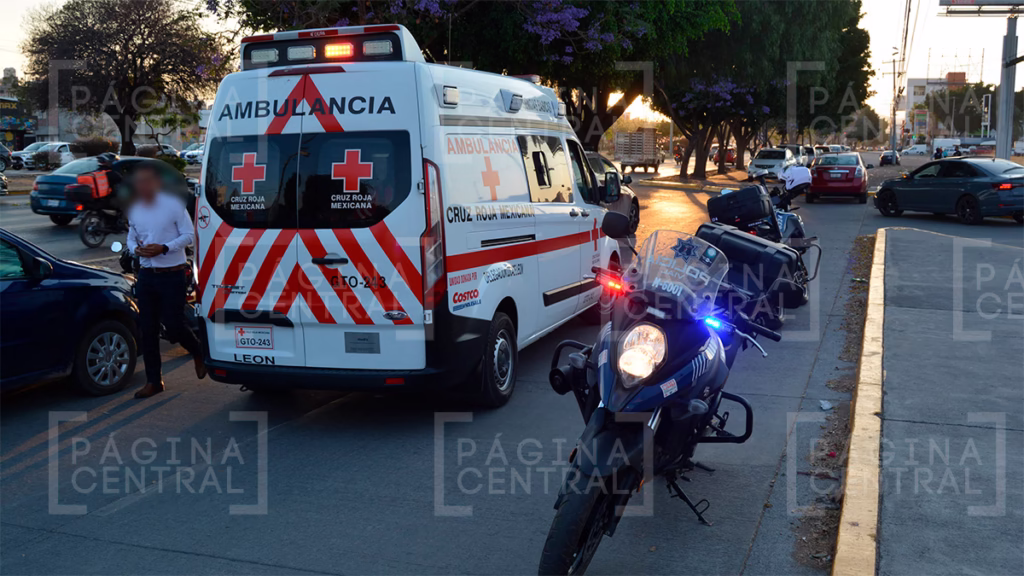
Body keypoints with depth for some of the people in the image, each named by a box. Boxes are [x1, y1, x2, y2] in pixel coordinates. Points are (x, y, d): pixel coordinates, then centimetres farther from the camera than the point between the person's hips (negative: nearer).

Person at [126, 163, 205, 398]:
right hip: (146, 275, 5)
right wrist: (136, 249, -5)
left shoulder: (173, 205, -6)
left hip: (172, 275, -5)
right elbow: (131, 238, 19)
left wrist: (163, 248, -19)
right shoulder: (135, 210, 10)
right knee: (148, 329, 5)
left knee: (173, 325, -7)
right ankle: (153, 381, 13)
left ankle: (198, 353, 25)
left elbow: (188, 235, -6)